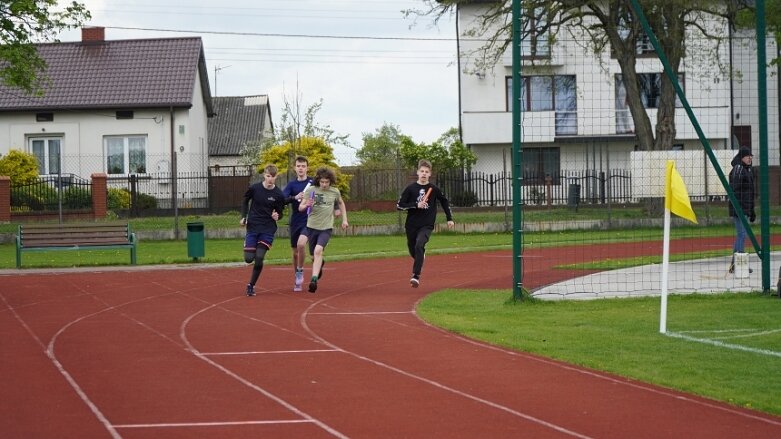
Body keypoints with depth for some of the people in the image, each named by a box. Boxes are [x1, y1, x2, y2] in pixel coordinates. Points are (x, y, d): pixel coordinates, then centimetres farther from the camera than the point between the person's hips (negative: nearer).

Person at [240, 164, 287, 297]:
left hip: (268, 229, -1)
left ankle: (251, 285, 4)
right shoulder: (254, 188, -6)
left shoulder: (278, 195, -7)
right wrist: (243, 217, 3)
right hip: (252, 227, 1)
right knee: (249, 259, -7)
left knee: (259, 258, -13)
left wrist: (277, 216, -16)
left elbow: (280, 213, 6)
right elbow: (245, 201, 14)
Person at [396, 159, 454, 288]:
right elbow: (399, 205, -6)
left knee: (419, 245, -26)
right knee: (413, 251, 12)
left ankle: (416, 276, -28)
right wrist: (416, 205, -18)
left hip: (427, 225, -2)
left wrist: (450, 218, 13)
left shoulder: (434, 189, 0)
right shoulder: (410, 188, -3)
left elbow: (445, 202, 16)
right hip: (411, 225, 2)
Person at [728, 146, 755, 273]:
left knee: (741, 235, 12)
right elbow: (735, 190, -20)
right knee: (742, 234, -11)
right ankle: (736, 264, -10)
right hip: (738, 207, -10)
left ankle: (735, 265, 18)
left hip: (746, 208, 10)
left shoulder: (749, 170, 18)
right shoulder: (738, 169, -13)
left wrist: (752, 211, 24)